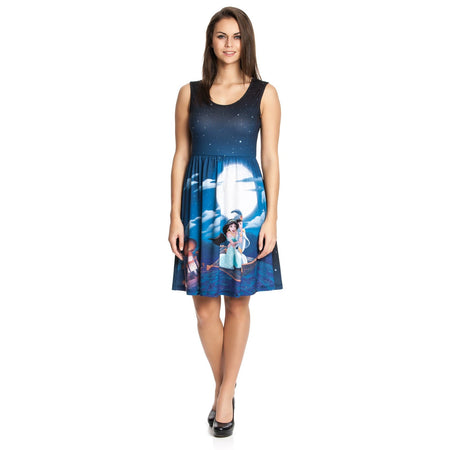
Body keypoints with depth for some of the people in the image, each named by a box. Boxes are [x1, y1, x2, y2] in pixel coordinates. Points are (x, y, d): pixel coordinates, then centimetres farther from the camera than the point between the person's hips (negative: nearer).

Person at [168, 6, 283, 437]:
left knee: (237, 302, 4)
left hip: (245, 202, -1)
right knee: (204, 302, 5)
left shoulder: (264, 94, 3)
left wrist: (271, 217, -6)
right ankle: (224, 389, 25)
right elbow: (181, 156, 5)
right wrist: (175, 216, -1)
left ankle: (224, 393, 18)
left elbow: (270, 159, 1)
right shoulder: (190, 93, 6)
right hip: (200, 201, 2)